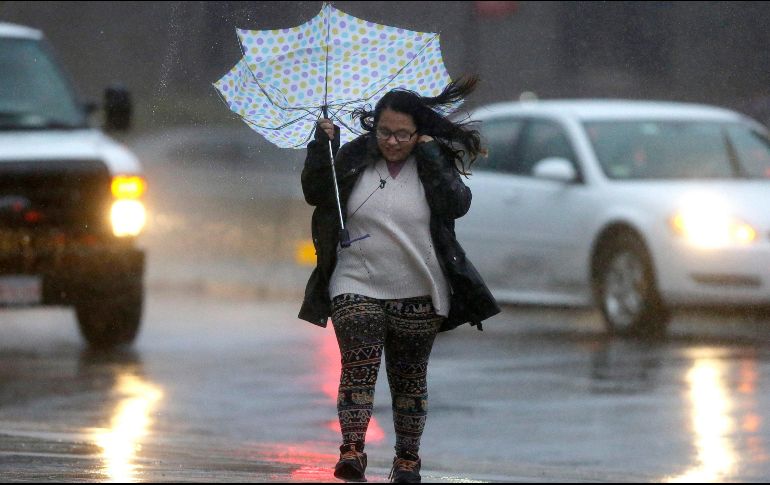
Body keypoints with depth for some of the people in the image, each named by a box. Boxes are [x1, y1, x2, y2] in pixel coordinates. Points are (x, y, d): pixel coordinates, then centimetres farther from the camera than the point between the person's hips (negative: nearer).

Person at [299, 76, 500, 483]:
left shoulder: (436, 163, 1)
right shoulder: (354, 158, 3)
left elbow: (457, 204, -14)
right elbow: (315, 193, 0)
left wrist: (428, 157, -15)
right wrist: (322, 145, -11)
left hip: (417, 295, 0)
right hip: (357, 288, 0)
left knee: (409, 378, 9)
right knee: (359, 365, -17)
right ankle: (352, 449, -24)